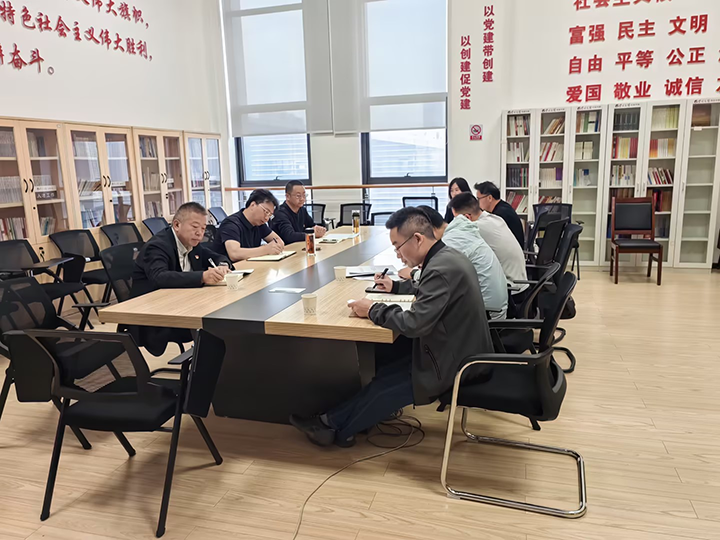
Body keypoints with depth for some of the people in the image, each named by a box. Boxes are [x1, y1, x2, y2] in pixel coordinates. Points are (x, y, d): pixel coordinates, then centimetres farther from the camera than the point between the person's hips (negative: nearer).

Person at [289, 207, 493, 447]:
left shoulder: (441, 269, -27)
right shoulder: (447, 256, 4)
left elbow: (415, 323, -29)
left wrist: (373, 310, -16)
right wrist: (396, 286, 16)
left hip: (454, 363, -9)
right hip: (461, 347, 9)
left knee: (383, 386, -2)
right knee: (384, 349, 10)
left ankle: (332, 425, 17)